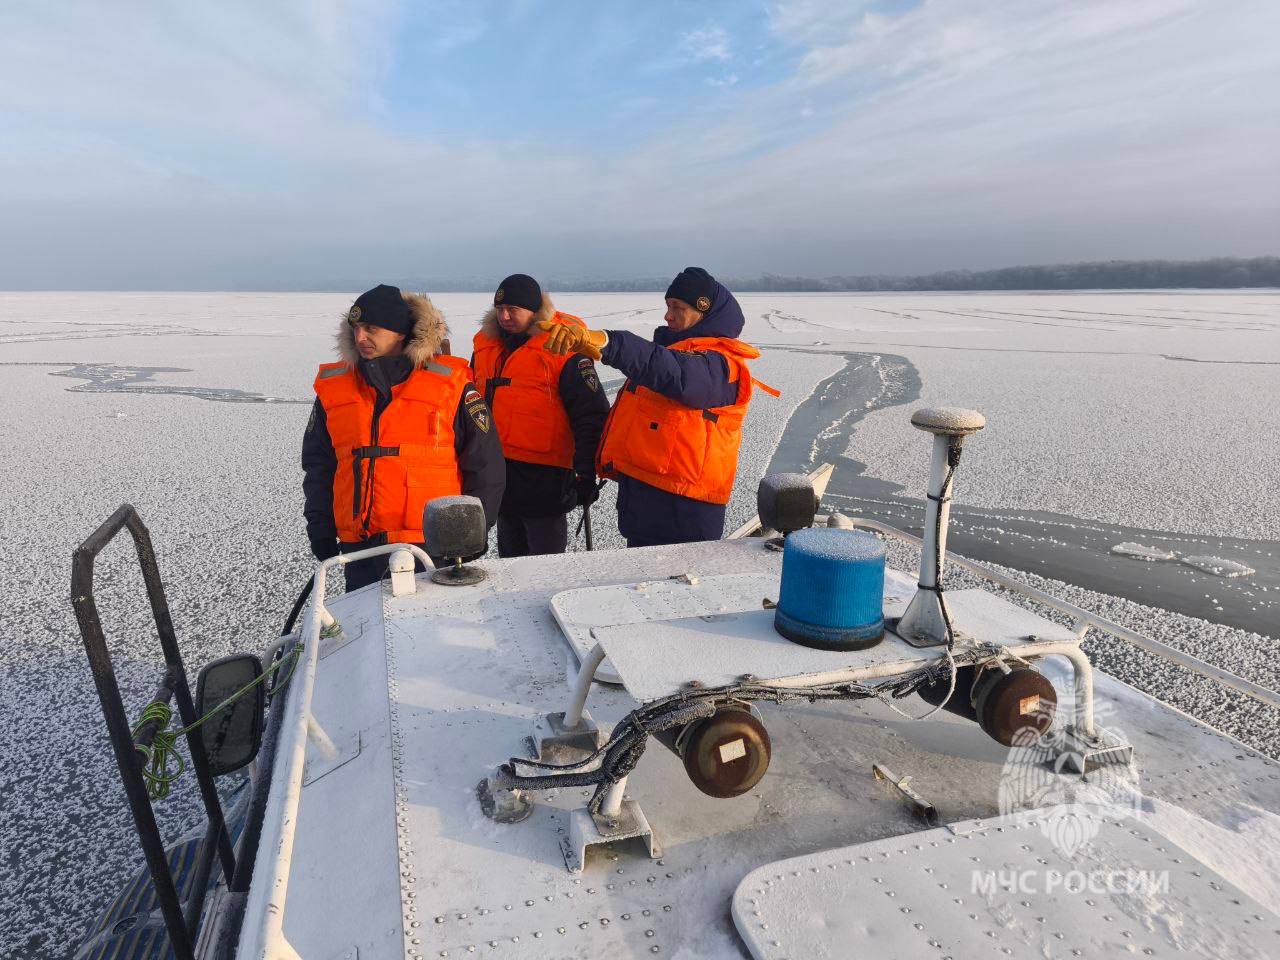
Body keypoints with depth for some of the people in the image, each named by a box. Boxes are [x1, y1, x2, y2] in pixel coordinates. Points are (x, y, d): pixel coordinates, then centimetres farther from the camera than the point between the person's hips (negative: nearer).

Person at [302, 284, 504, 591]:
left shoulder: (450, 383, -5)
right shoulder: (334, 387, 7)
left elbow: (485, 462, -1)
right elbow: (318, 465, 16)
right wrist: (320, 530, 11)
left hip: (433, 548, -3)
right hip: (360, 550, 4)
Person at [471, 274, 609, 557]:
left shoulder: (563, 350, -12)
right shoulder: (486, 345, 9)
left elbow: (590, 416, -13)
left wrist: (586, 474, -17)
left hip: (544, 476, -7)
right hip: (499, 471, 7)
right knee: (510, 555, 20)